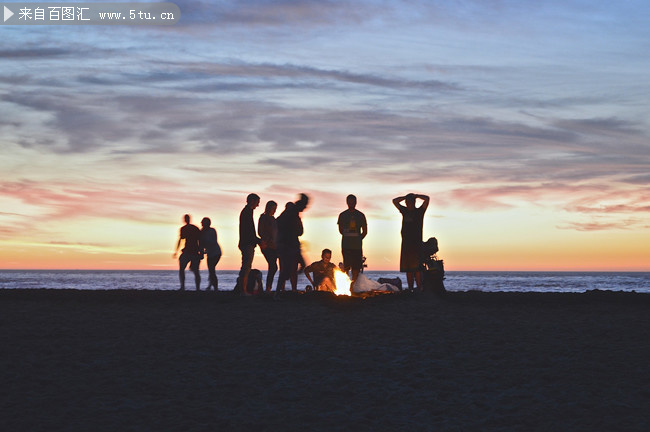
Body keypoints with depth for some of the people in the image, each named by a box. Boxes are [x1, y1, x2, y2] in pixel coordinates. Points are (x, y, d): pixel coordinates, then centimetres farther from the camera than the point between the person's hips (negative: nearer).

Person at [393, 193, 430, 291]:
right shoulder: (405, 211, 17)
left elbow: (427, 199, -6)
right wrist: (405, 197, 16)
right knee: (408, 269, 3)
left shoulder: (419, 211, 4)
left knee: (416, 268, -13)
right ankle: (410, 289, 5)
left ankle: (419, 289, -16)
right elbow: (395, 201, 23)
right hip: (405, 243, 5)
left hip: (416, 244, -5)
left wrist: (415, 195, 6)